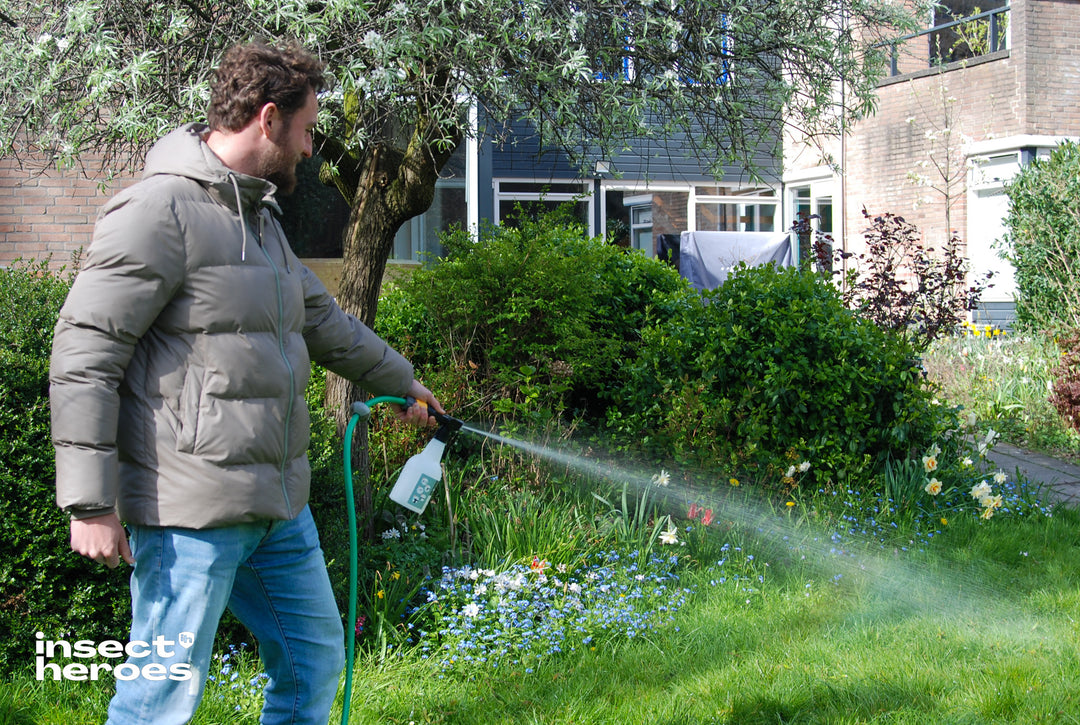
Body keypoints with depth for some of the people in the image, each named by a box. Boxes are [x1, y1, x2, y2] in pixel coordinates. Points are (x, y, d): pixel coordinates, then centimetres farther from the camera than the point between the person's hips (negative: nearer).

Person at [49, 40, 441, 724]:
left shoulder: (259, 216, 18)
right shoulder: (161, 209, -13)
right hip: (191, 513, -10)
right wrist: (89, 503, -20)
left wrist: (401, 379, 43)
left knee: (316, 658, 17)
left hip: (279, 508, 10)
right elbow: (84, 356, -17)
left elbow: (323, 320, 33)